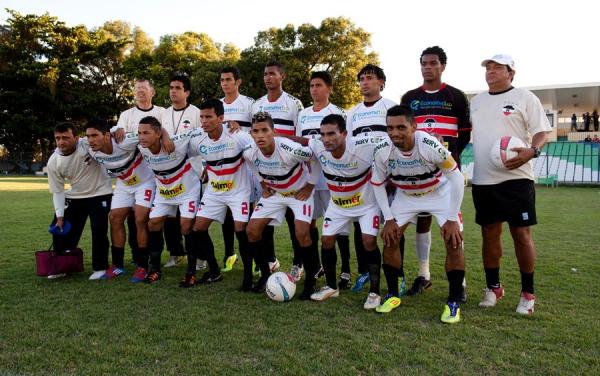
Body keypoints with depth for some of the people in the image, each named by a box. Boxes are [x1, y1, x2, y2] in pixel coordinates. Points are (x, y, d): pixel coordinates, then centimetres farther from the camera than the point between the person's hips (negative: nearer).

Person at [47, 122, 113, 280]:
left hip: (100, 194, -5)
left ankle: (100, 268, 4)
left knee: (99, 230, -14)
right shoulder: (53, 162, -11)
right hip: (74, 197, 5)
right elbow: (57, 191, -2)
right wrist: (59, 216, -7)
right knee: (61, 231, 7)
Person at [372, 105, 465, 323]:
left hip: (440, 193, -2)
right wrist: (389, 219, -10)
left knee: (453, 241, -14)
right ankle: (393, 295, 11)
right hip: (406, 195, 3)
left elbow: (456, 177, -24)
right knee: (390, 238, -6)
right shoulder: (383, 152, -25)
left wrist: (452, 219, -21)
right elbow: (377, 184, -8)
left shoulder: (430, 146, -35)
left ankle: (453, 302, -1)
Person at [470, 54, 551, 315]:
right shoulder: (476, 101, 15)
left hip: (516, 177, -4)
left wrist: (532, 151, -23)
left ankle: (527, 293, 13)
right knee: (489, 233, 10)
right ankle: (493, 287, 24)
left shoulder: (525, 98, 1)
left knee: (521, 233, -1)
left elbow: (542, 131, -4)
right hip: (482, 180, 5)